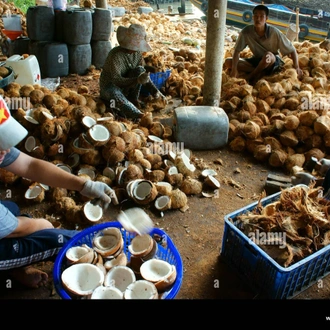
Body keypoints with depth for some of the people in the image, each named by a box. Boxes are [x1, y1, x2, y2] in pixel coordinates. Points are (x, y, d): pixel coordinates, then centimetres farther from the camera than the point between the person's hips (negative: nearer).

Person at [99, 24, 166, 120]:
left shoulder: (138, 53, -5)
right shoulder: (116, 55, -26)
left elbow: (145, 75, -1)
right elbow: (116, 80, -33)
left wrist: (155, 91, -16)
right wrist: (137, 80, -45)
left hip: (126, 87, 6)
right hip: (110, 86, -5)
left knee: (140, 70, -20)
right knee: (115, 94, -42)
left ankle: (133, 99, -11)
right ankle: (140, 116, -52)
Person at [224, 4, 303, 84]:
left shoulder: (274, 32, -20)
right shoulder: (246, 31, -17)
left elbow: (292, 50, -14)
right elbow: (237, 51, -12)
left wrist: (297, 67, -26)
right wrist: (234, 69, -26)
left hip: (273, 62, -3)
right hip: (256, 60, 4)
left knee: (268, 55, -40)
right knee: (228, 62, -15)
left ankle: (250, 76, -14)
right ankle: (260, 73, -16)